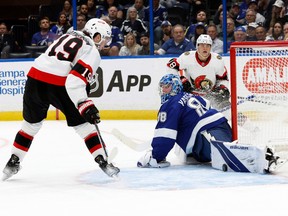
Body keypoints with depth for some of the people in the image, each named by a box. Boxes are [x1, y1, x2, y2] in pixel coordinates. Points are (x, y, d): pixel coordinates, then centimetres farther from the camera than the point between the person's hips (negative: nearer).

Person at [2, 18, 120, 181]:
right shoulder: (92, 52, -2)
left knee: (32, 123, 21)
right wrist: (85, 105, -20)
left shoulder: (70, 35, 22)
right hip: (57, 86, -7)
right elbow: (75, 80, -16)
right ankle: (102, 160, 3)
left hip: (35, 77, 7)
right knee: (82, 122, 6)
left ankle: (13, 162, 22)